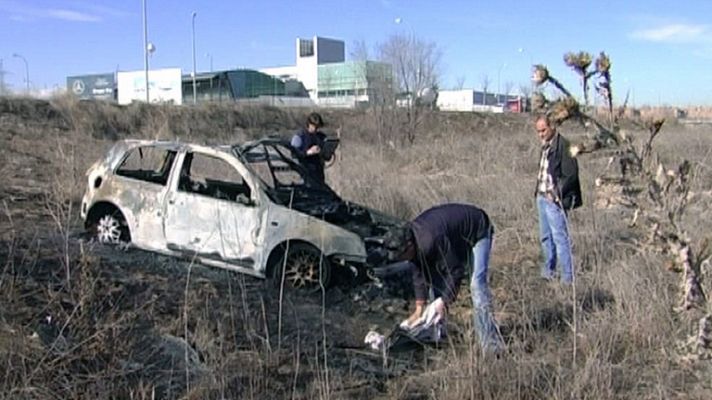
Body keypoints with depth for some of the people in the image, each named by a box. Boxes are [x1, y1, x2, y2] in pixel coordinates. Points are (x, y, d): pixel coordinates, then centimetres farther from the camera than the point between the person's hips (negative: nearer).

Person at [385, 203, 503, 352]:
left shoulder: (431, 242, -40)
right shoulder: (409, 237, -14)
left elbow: (455, 271, -31)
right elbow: (419, 275, -7)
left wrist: (444, 302, -22)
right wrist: (419, 309, -8)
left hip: (477, 232, -9)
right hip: (455, 236, 9)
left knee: (477, 284, -21)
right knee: (436, 278, 2)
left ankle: (491, 344, -22)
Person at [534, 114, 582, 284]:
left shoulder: (563, 145, -14)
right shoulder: (546, 146, 14)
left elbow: (571, 175, -17)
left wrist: (557, 194, -17)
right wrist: (539, 192, 12)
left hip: (554, 200, -9)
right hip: (542, 198, 9)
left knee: (560, 238, -5)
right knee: (545, 236, 18)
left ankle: (568, 278, 2)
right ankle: (549, 270, 32)